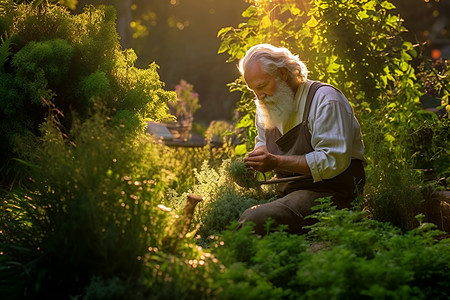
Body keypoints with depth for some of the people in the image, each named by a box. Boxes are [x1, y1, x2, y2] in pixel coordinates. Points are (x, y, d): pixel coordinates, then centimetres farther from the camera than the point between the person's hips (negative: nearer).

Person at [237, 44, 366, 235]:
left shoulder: (325, 100, -11)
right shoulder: (267, 104, 14)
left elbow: (334, 160, -19)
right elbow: (262, 140, 34)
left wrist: (277, 162, -21)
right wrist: (260, 153, 7)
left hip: (327, 192, -8)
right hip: (286, 191, 8)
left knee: (254, 220, -31)